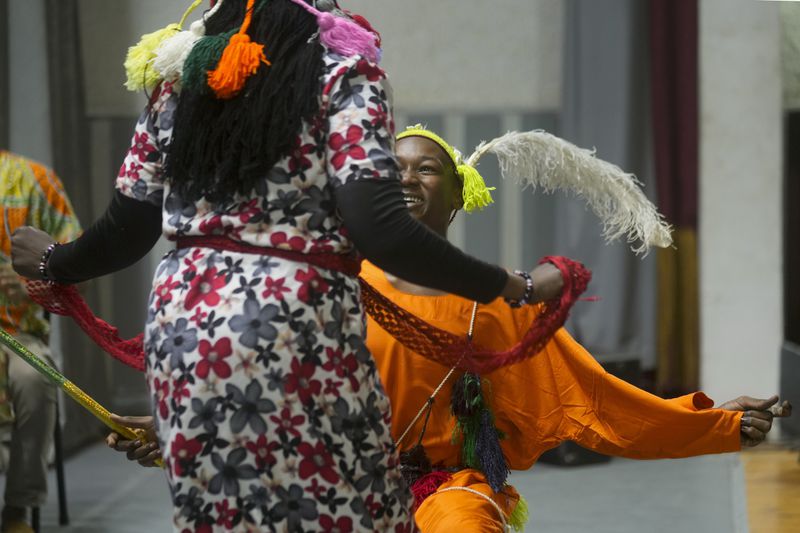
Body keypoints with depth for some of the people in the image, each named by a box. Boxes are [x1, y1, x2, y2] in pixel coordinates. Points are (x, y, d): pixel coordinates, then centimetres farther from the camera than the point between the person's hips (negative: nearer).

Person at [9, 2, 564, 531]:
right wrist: (517, 287, -9)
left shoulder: (181, 77, 13)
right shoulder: (345, 74, -3)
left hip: (181, 328, 6)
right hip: (294, 329, -6)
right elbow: (379, 229, -15)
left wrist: (51, 262, 34)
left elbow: (125, 231, 14)